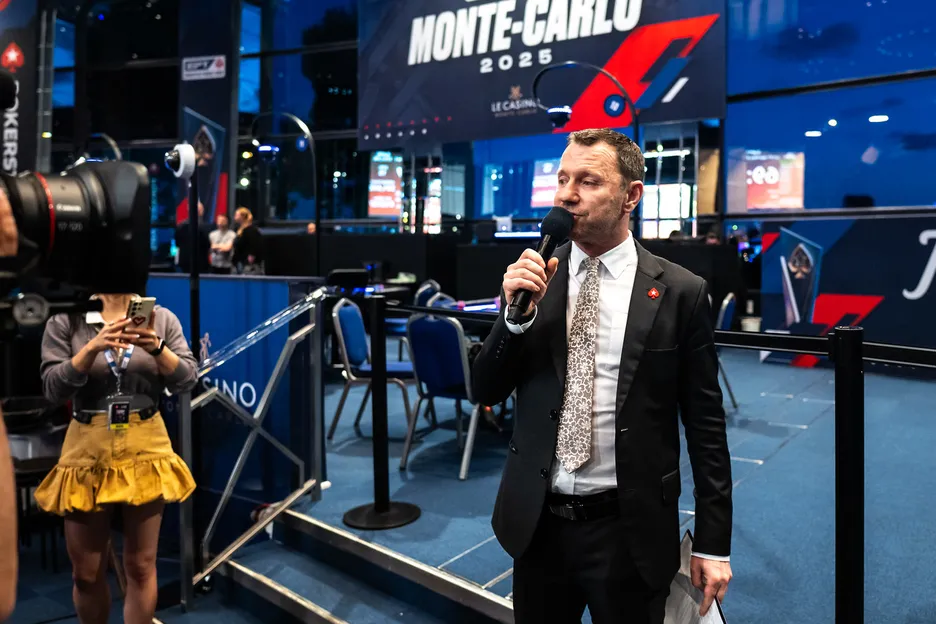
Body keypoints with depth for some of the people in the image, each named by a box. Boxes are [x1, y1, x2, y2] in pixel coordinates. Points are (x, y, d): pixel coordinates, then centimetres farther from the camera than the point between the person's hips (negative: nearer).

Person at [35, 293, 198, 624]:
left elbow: (187, 380, -4)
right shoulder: (65, 321, 0)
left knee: (141, 567, 8)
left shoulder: (162, 318, 1)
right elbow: (52, 388, -8)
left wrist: (157, 347, -22)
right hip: (88, 452, 0)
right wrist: (93, 347, -22)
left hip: (146, 450, 0)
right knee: (86, 573, 11)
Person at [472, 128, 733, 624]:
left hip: (630, 530, -2)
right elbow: (485, 392, 1)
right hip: (537, 522, 3)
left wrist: (713, 543, -2)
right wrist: (518, 313, -16)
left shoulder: (679, 292, -6)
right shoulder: (532, 276, 0)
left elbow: (705, 425, -3)